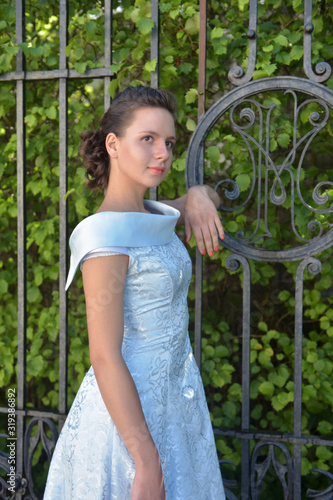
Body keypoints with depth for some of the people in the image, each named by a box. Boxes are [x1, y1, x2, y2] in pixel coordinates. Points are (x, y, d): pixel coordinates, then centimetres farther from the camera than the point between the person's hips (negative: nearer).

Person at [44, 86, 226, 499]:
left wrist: (198, 197, -1)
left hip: (172, 400, 9)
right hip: (128, 413, -8)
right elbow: (105, 357, -23)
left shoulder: (150, 216, 4)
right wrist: (147, 462, -23)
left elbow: (209, 197, 25)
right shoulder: (107, 234, -20)